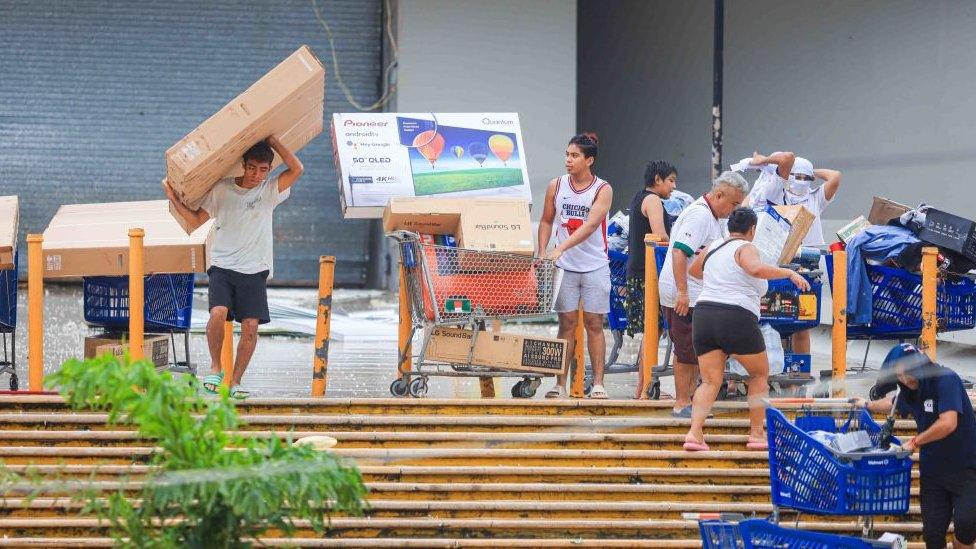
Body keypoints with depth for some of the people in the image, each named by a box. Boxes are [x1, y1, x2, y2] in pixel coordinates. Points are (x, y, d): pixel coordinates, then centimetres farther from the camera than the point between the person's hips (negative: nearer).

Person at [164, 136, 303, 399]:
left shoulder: (270, 190, 5)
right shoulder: (221, 189, 6)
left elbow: (296, 169, -8)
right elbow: (196, 219, 14)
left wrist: (272, 140, -6)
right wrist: (174, 199, 2)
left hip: (255, 271, 1)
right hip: (222, 266, -1)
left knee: (250, 326, -8)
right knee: (218, 313, -23)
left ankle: (235, 382, 4)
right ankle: (215, 368, -3)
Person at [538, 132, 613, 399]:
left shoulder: (603, 190, -7)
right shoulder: (556, 186, 3)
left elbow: (590, 226, -19)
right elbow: (546, 221, 14)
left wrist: (560, 248, -28)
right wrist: (542, 253, 1)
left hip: (595, 266, -2)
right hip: (565, 267, 2)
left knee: (594, 323, 1)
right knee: (566, 323, 1)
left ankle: (598, 384, 4)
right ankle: (560, 384, 2)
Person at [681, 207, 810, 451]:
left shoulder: (712, 248, 19)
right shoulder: (746, 248, -1)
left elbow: (693, 270, 38)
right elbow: (756, 269, -24)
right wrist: (789, 273, -16)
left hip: (703, 314, 5)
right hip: (737, 318, -5)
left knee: (710, 381, 5)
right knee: (760, 375, 15)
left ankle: (694, 432, -15)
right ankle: (757, 434, 12)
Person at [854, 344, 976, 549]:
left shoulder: (946, 380, -18)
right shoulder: (911, 390, 5)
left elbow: (948, 423, -29)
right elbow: (893, 403, 30)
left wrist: (915, 442, -16)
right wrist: (867, 405, 48)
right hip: (933, 470, 7)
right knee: (933, 532, 0)